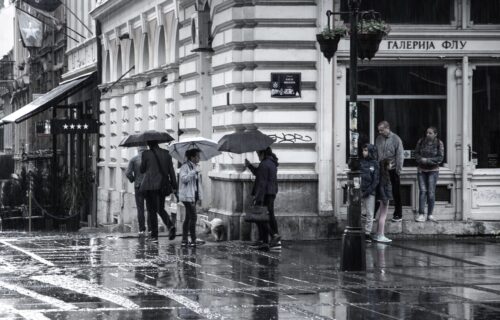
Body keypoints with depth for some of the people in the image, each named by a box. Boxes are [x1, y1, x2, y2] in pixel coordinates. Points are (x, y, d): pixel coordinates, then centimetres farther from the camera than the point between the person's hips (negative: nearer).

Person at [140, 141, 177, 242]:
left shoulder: (146, 154, -7)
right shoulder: (166, 154, 4)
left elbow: (142, 170, 4)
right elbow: (171, 171, 5)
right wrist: (174, 185, 8)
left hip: (150, 185, -4)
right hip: (162, 185, 4)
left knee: (151, 210, 4)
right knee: (160, 209, 17)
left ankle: (154, 235, 1)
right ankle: (170, 226, -8)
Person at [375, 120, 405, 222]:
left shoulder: (396, 139, -7)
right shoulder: (379, 139, 6)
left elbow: (400, 155, -8)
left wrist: (399, 169, -11)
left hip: (392, 170, -4)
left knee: (396, 193, 5)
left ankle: (398, 215, 13)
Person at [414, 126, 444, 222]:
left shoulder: (439, 143, -3)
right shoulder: (421, 141, 4)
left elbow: (440, 158, -8)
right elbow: (416, 153, 7)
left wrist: (427, 160, -16)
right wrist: (421, 159, -14)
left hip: (433, 170, -1)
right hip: (421, 170, 1)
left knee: (431, 192, -2)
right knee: (422, 191, -6)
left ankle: (430, 214, 7)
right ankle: (421, 215, -8)